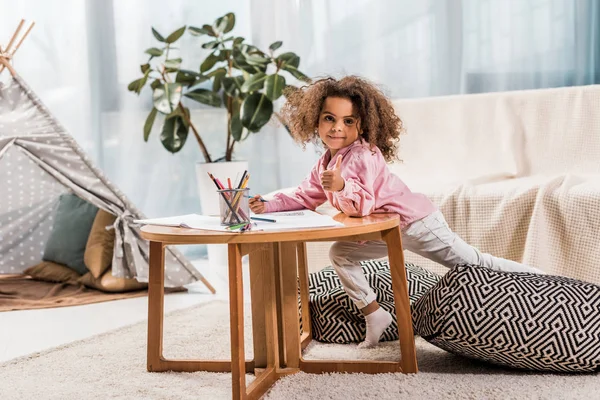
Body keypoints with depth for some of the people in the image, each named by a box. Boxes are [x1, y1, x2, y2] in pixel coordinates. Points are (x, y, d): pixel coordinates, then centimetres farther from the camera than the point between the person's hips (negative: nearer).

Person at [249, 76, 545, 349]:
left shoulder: (362, 156, -23)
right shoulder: (327, 161, 5)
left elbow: (363, 206, -34)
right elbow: (305, 197, 13)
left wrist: (341, 186, -52)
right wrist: (268, 206, 3)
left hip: (416, 222, -9)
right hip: (387, 232, 9)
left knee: (474, 263, -2)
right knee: (340, 254, 8)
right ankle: (374, 314, 13)